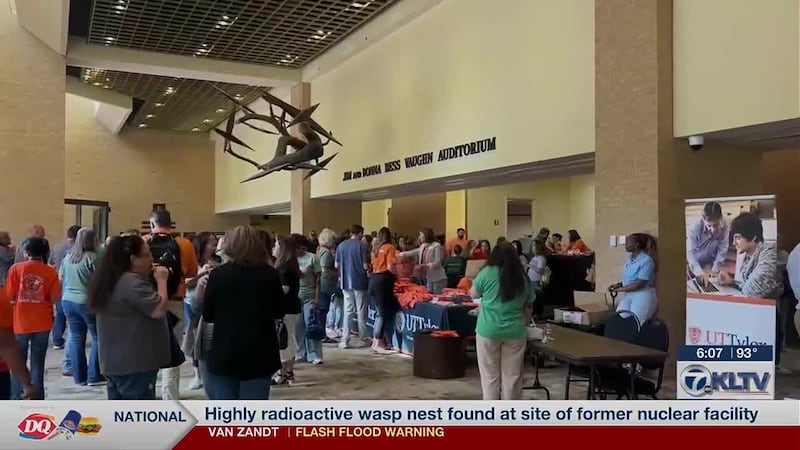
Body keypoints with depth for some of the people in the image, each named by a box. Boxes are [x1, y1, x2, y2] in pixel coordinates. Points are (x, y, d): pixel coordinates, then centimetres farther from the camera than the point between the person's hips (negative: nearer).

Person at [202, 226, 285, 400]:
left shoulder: (218, 274, -6)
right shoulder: (270, 274, -5)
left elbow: (207, 315, 3)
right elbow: (279, 312, 6)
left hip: (224, 353, 0)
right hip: (259, 353, 0)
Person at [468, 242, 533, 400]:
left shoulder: (488, 273, -4)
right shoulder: (523, 278, 7)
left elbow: (473, 294, 10)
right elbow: (528, 309, 13)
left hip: (489, 331, -2)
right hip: (515, 331, 3)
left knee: (490, 376, 7)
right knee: (512, 375, 9)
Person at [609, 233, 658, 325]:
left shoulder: (647, 260, -12)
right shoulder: (629, 258, 11)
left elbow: (640, 284, -17)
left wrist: (620, 289, -13)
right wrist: (619, 284, 2)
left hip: (643, 295, -7)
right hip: (628, 294, 7)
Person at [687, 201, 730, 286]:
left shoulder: (725, 225, -24)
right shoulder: (695, 226, -31)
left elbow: (722, 250, -15)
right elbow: (690, 252, -36)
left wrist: (715, 269, -21)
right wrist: (699, 272, -48)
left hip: (709, 263, 2)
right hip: (693, 263, -2)